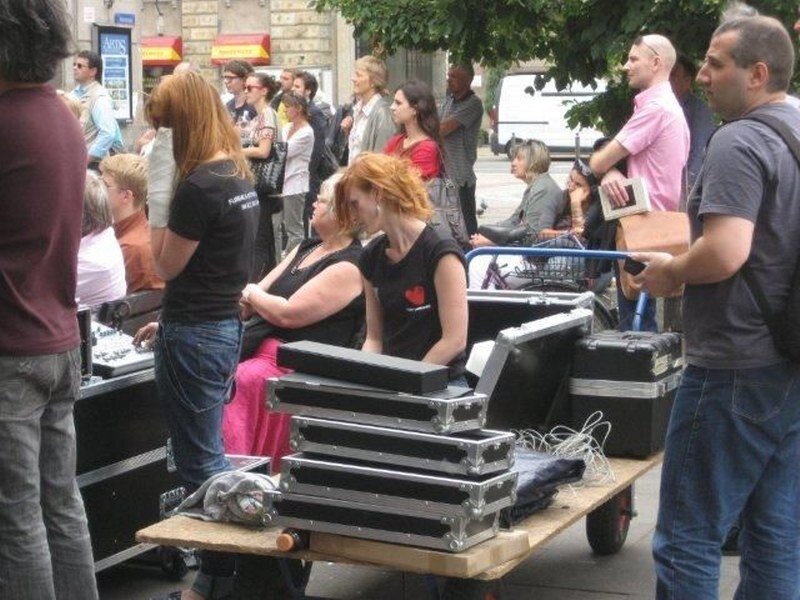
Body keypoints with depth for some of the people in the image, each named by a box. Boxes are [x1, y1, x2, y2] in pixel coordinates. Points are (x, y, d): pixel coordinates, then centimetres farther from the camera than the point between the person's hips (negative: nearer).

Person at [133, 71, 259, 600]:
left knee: (199, 462, 1)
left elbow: (168, 266, -11)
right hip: (227, 324, 9)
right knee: (212, 454, 18)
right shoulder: (239, 175, 8)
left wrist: (158, 200, -9)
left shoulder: (198, 186, -21)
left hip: (194, 336, -9)